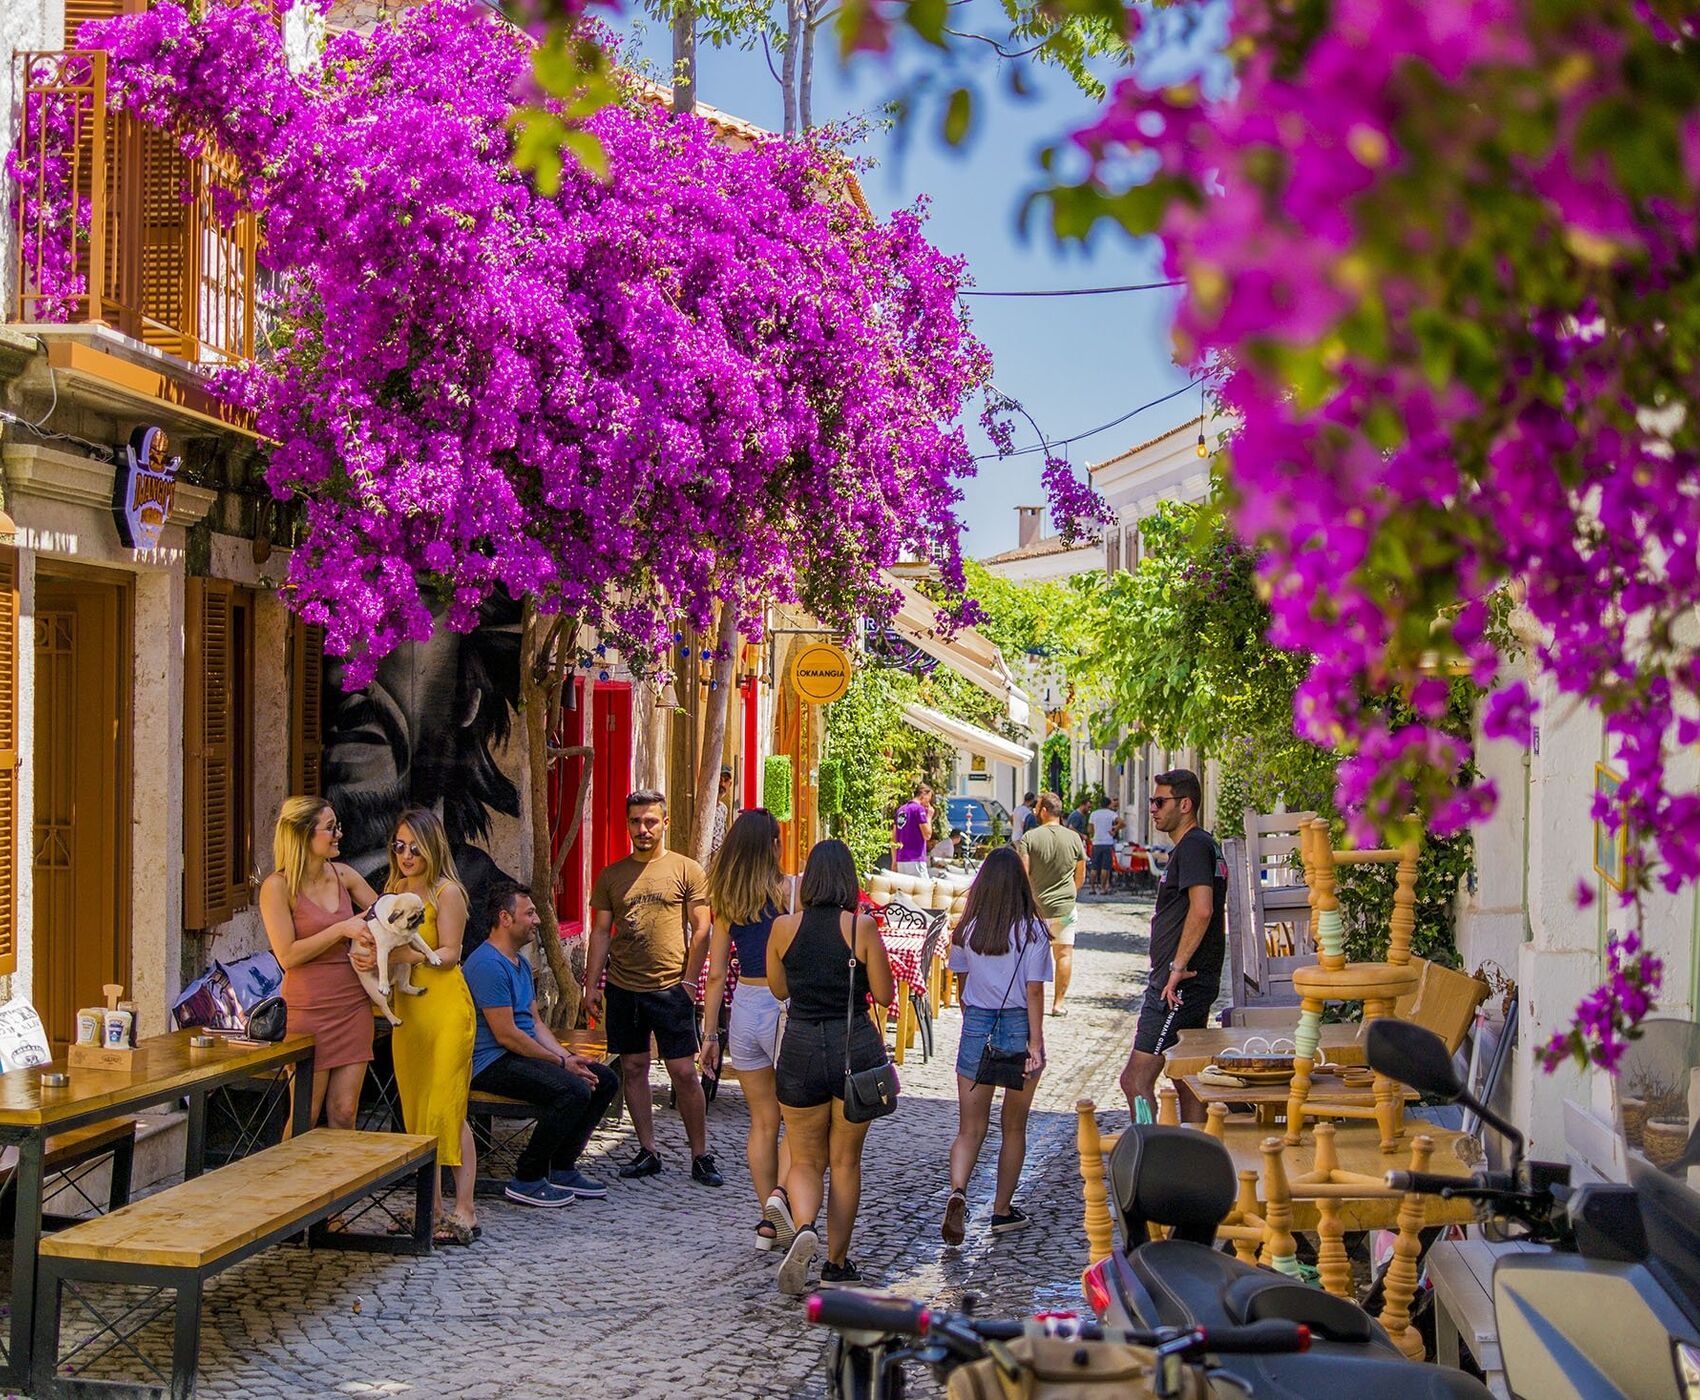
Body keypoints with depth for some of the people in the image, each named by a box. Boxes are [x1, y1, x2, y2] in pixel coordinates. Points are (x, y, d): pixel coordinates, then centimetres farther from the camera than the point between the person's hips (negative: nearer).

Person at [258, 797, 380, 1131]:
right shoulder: (277, 886, -9)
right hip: (308, 1007, -5)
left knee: (344, 1114, 6)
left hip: (354, 1004, 5)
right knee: (305, 1118, 0)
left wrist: (373, 949, -1)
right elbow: (287, 956, -14)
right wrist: (342, 929, -16)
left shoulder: (343, 875, 7)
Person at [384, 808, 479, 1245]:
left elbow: (449, 954, -14)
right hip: (406, 1009, 7)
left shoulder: (446, 892, -6)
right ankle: (431, 1209, 12)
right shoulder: (394, 890, 14)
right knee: (416, 1111, 7)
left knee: (446, 1110, -7)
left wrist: (396, 956, -23)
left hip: (445, 1008, -7)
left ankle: (464, 1210, -2)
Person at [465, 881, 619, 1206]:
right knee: (573, 1090, -28)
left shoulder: (520, 962, 17)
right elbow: (506, 1035, -20)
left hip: (526, 1054, 11)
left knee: (605, 1080, 3)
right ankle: (526, 1180, -16)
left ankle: (562, 1167, 9)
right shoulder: (488, 965, -18)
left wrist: (568, 1056, 1)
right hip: (492, 1062, -11)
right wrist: (562, 1063, -15)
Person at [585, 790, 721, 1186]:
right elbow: (601, 932, 11)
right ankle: (647, 1152, 17)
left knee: (684, 1072, -3)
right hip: (622, 989, 4)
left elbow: (701, 930, 0)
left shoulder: (687, 870, 0)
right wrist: (592, 985, 5)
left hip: (670, 988, -3)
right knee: (633, 1068, 7)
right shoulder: (611, 875, 9)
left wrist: (688, 981, -6)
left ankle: (700, 1156, 6)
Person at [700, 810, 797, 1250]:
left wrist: (709, 1034, 12)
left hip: (744, 1008, 4)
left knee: (762, 1121, 13)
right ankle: (780, 1192, -17)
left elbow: (716, 974, 6)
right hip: (785, 1007, -4)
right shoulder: (792, 890, -8)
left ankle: (768, 1223, 13)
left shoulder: (726, 900, 4)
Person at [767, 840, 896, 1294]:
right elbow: (884, 995, -2)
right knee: (845, 1161, 14)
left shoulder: (784, 927, -3)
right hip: (856, 1047, 0)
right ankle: (837, 1263, 18)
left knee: (806, 1160, 12)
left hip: (801, 1049, 1)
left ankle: (803, 1228, -17)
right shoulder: (862, 927, -8)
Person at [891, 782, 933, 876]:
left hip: (901, 860, 8)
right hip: (916, 860, -8)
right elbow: (927, 835, -9)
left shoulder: (900, 809, 16)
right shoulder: (919, 809, -7)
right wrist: (929, 816, 3)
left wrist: (894, 861, 19)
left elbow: (894, 839, 17)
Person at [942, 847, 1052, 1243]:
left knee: (970, 1128, 4)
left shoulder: (966, 929, 2)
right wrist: (1035, 1042, -10)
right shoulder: (1032, 930, -8)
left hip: (976, 1027, 2)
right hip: (1018, 1026, -2)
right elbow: (1034, 991, -11)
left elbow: (962, 985, 9)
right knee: (1013, 1127, 14)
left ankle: (957, 1192, -21)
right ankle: (1003, 1211, 22)